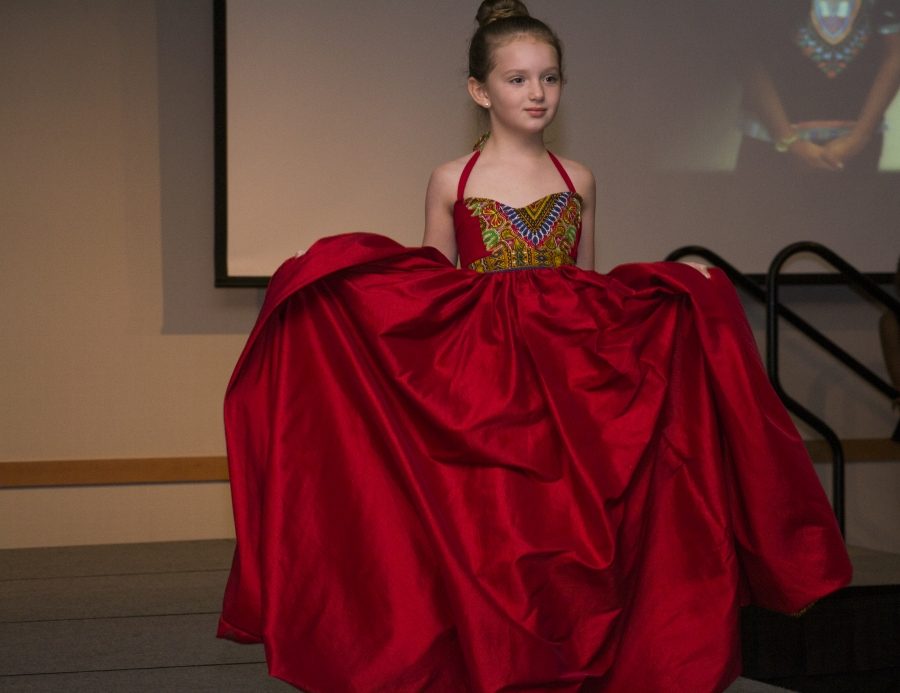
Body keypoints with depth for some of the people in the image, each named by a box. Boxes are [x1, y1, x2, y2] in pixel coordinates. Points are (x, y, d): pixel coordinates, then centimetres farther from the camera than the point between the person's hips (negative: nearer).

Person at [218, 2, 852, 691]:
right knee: (483, 529, -3)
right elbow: (427, 293, 8)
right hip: (479, 382, -2)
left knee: (566, 524, -1)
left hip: (567, 373, 2)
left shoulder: (578, 181, 8)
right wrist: (332, 275, -6)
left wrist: (681, 286, 6)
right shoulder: (453, 182, 3)